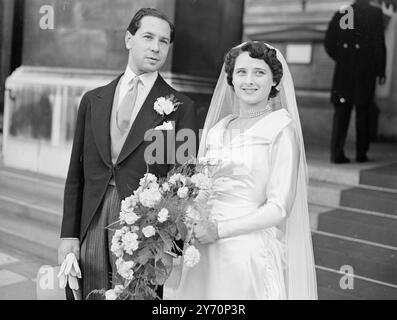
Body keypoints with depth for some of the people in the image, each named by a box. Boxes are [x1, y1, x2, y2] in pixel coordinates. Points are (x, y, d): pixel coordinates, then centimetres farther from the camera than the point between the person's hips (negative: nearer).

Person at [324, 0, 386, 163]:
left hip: (343, 71, 2)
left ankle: (336, 153, -1)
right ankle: (361, 153, 13)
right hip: (365, 72, -2)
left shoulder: (341, 13, 5)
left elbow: (328, 43, 4)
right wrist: (381, 71, -1)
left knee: (341, 112, 5)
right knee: (363, 112, 10)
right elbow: (379, 44, -6)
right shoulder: (375, 13, -2)